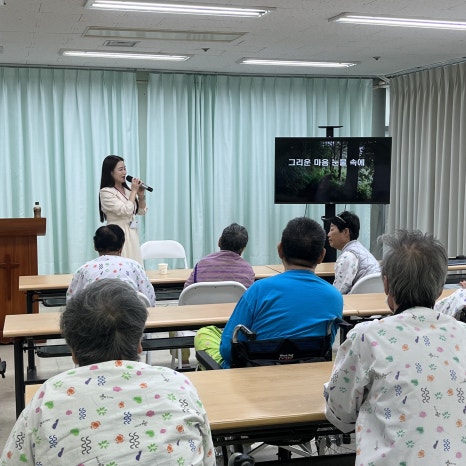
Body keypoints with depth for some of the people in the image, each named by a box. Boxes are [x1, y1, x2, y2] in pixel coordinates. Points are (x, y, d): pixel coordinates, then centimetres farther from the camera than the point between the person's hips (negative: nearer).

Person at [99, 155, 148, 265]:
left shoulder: (127, 189, 8)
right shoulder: (105, 192, -11)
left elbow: (142, 211, 15)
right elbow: (126, 211, -18)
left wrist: (141, 195, -1)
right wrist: (134, 191, -9)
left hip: (133, 235, 6)